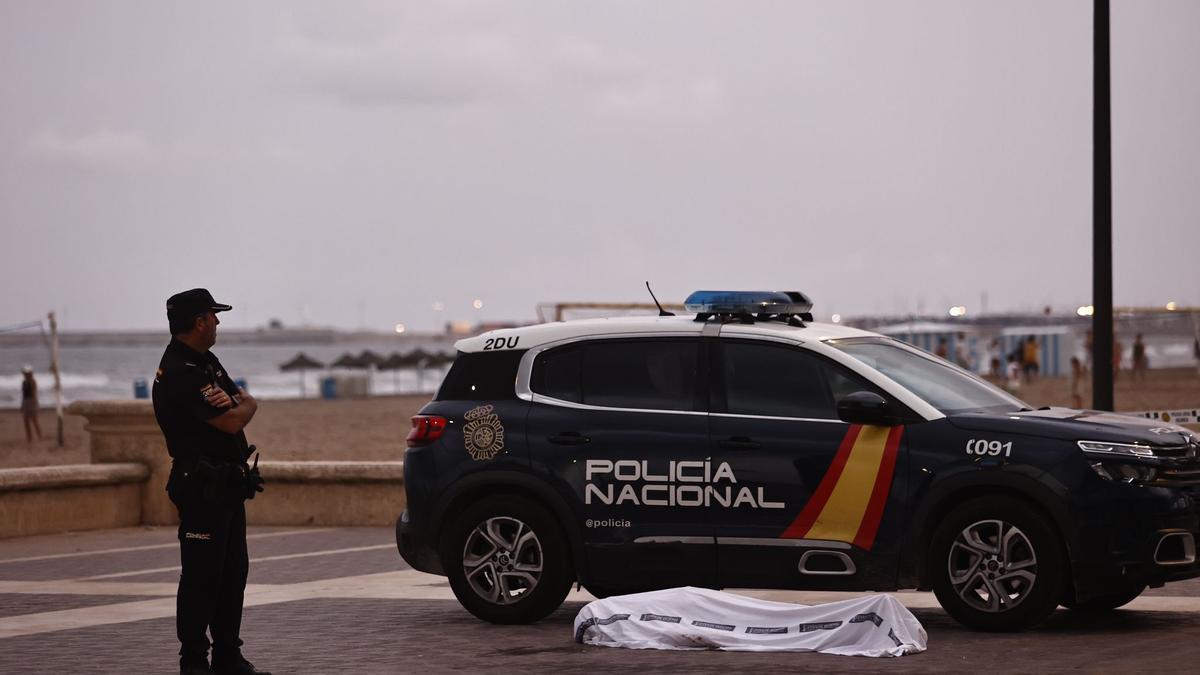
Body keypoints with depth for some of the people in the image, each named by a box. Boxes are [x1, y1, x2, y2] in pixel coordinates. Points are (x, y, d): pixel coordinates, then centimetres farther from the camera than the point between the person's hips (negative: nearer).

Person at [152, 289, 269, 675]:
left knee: (233, 571, 12)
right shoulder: (179, 373, -18)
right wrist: (238, 409, 2)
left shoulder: (206, 362, 15)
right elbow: (231, 422, -21)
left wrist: (236, 406, -11)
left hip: (227, 484, 10)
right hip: (202, 487, -10)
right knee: (202, 575, -6)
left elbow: (249, 404, 13)